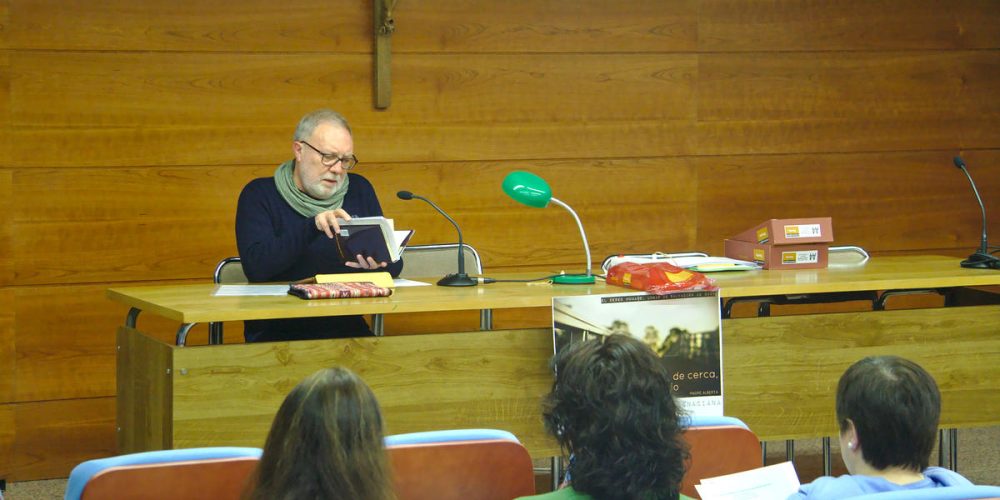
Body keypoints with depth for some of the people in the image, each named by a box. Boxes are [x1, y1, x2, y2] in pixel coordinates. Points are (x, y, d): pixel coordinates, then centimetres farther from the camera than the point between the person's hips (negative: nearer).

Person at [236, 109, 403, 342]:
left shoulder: (359, 190, 14)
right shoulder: (259, 195, 2)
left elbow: (394, 265, 13)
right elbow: (254, 267, -13)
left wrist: (379, 264, -12)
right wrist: (311, 228, -23)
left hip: (347, 330, 4)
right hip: (277, 332, -3)